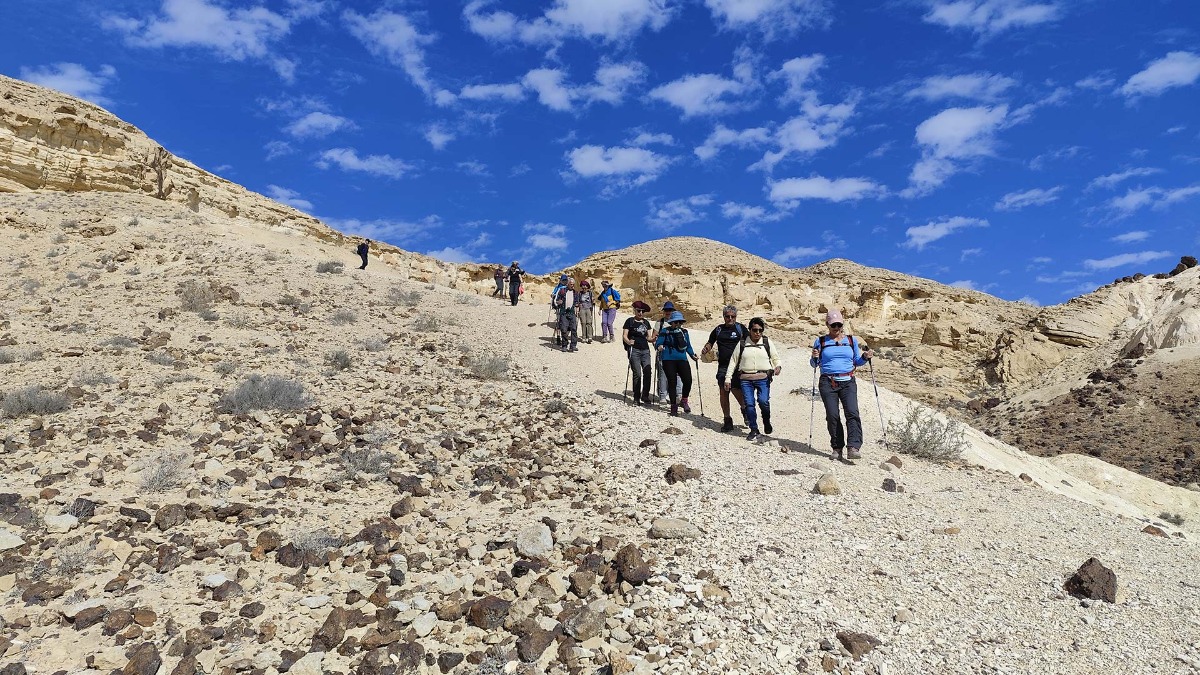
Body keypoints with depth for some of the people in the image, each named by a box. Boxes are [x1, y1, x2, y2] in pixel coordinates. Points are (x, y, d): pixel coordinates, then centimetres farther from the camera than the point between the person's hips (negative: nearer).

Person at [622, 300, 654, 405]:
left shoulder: (646, 322, 18)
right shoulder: (630, 321, 4)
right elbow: (624, 335, -1)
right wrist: (628, 342, -21)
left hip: (645, 350, 4)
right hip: (634, 350, -4)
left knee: (647, 373, -5)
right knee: (637, 374, -6)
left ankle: (645, 397, 4)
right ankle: (636, 398, 4)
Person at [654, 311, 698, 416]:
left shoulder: (684, 332, 12)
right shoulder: (665, 332, 0)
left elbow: (688, 346, 22)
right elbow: (658, 343, -6)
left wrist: (693, 355, 11)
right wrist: (659, 346, -27)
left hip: (682, 360, 3)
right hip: (668, 360, -3)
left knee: (688, 380, -10)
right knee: (672, 382, -1)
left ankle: (684, 401, 15)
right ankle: (674, 405, 14)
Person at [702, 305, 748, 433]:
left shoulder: (740, 328, 5)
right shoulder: (718, 329, 13)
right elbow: (710, 342, 23)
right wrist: (706, 349, 3)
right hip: (723, 366, 3)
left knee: (736, 389, -13)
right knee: (723, 392, 1)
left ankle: (744, 409, 19)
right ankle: (727, 420, 13)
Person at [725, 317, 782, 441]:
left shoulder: (767, 342, 8)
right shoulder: (742, 344, 7)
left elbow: (775, 357, 15)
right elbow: (733, 360, 10)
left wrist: (777, 366, -8)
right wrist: (728, 378, 6)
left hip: (763, 378, -1)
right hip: (746, 378, 1)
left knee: (763, 401, -16)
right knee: (749, 404, -3)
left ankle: (767, 423, 13)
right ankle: (754, 430, 10)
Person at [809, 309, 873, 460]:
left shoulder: (852, 340, 14)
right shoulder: (820, 342, 10)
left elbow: (857, 361, 18)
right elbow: (814, 364, 12)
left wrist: (865, 357, -2)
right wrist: (814, 358, -10)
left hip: (848, 382, 1)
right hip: (827, 383, 0)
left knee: (852, 412, -16)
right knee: (832, 415, -4)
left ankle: (853, 448, -21)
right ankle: (837, 448, 6)